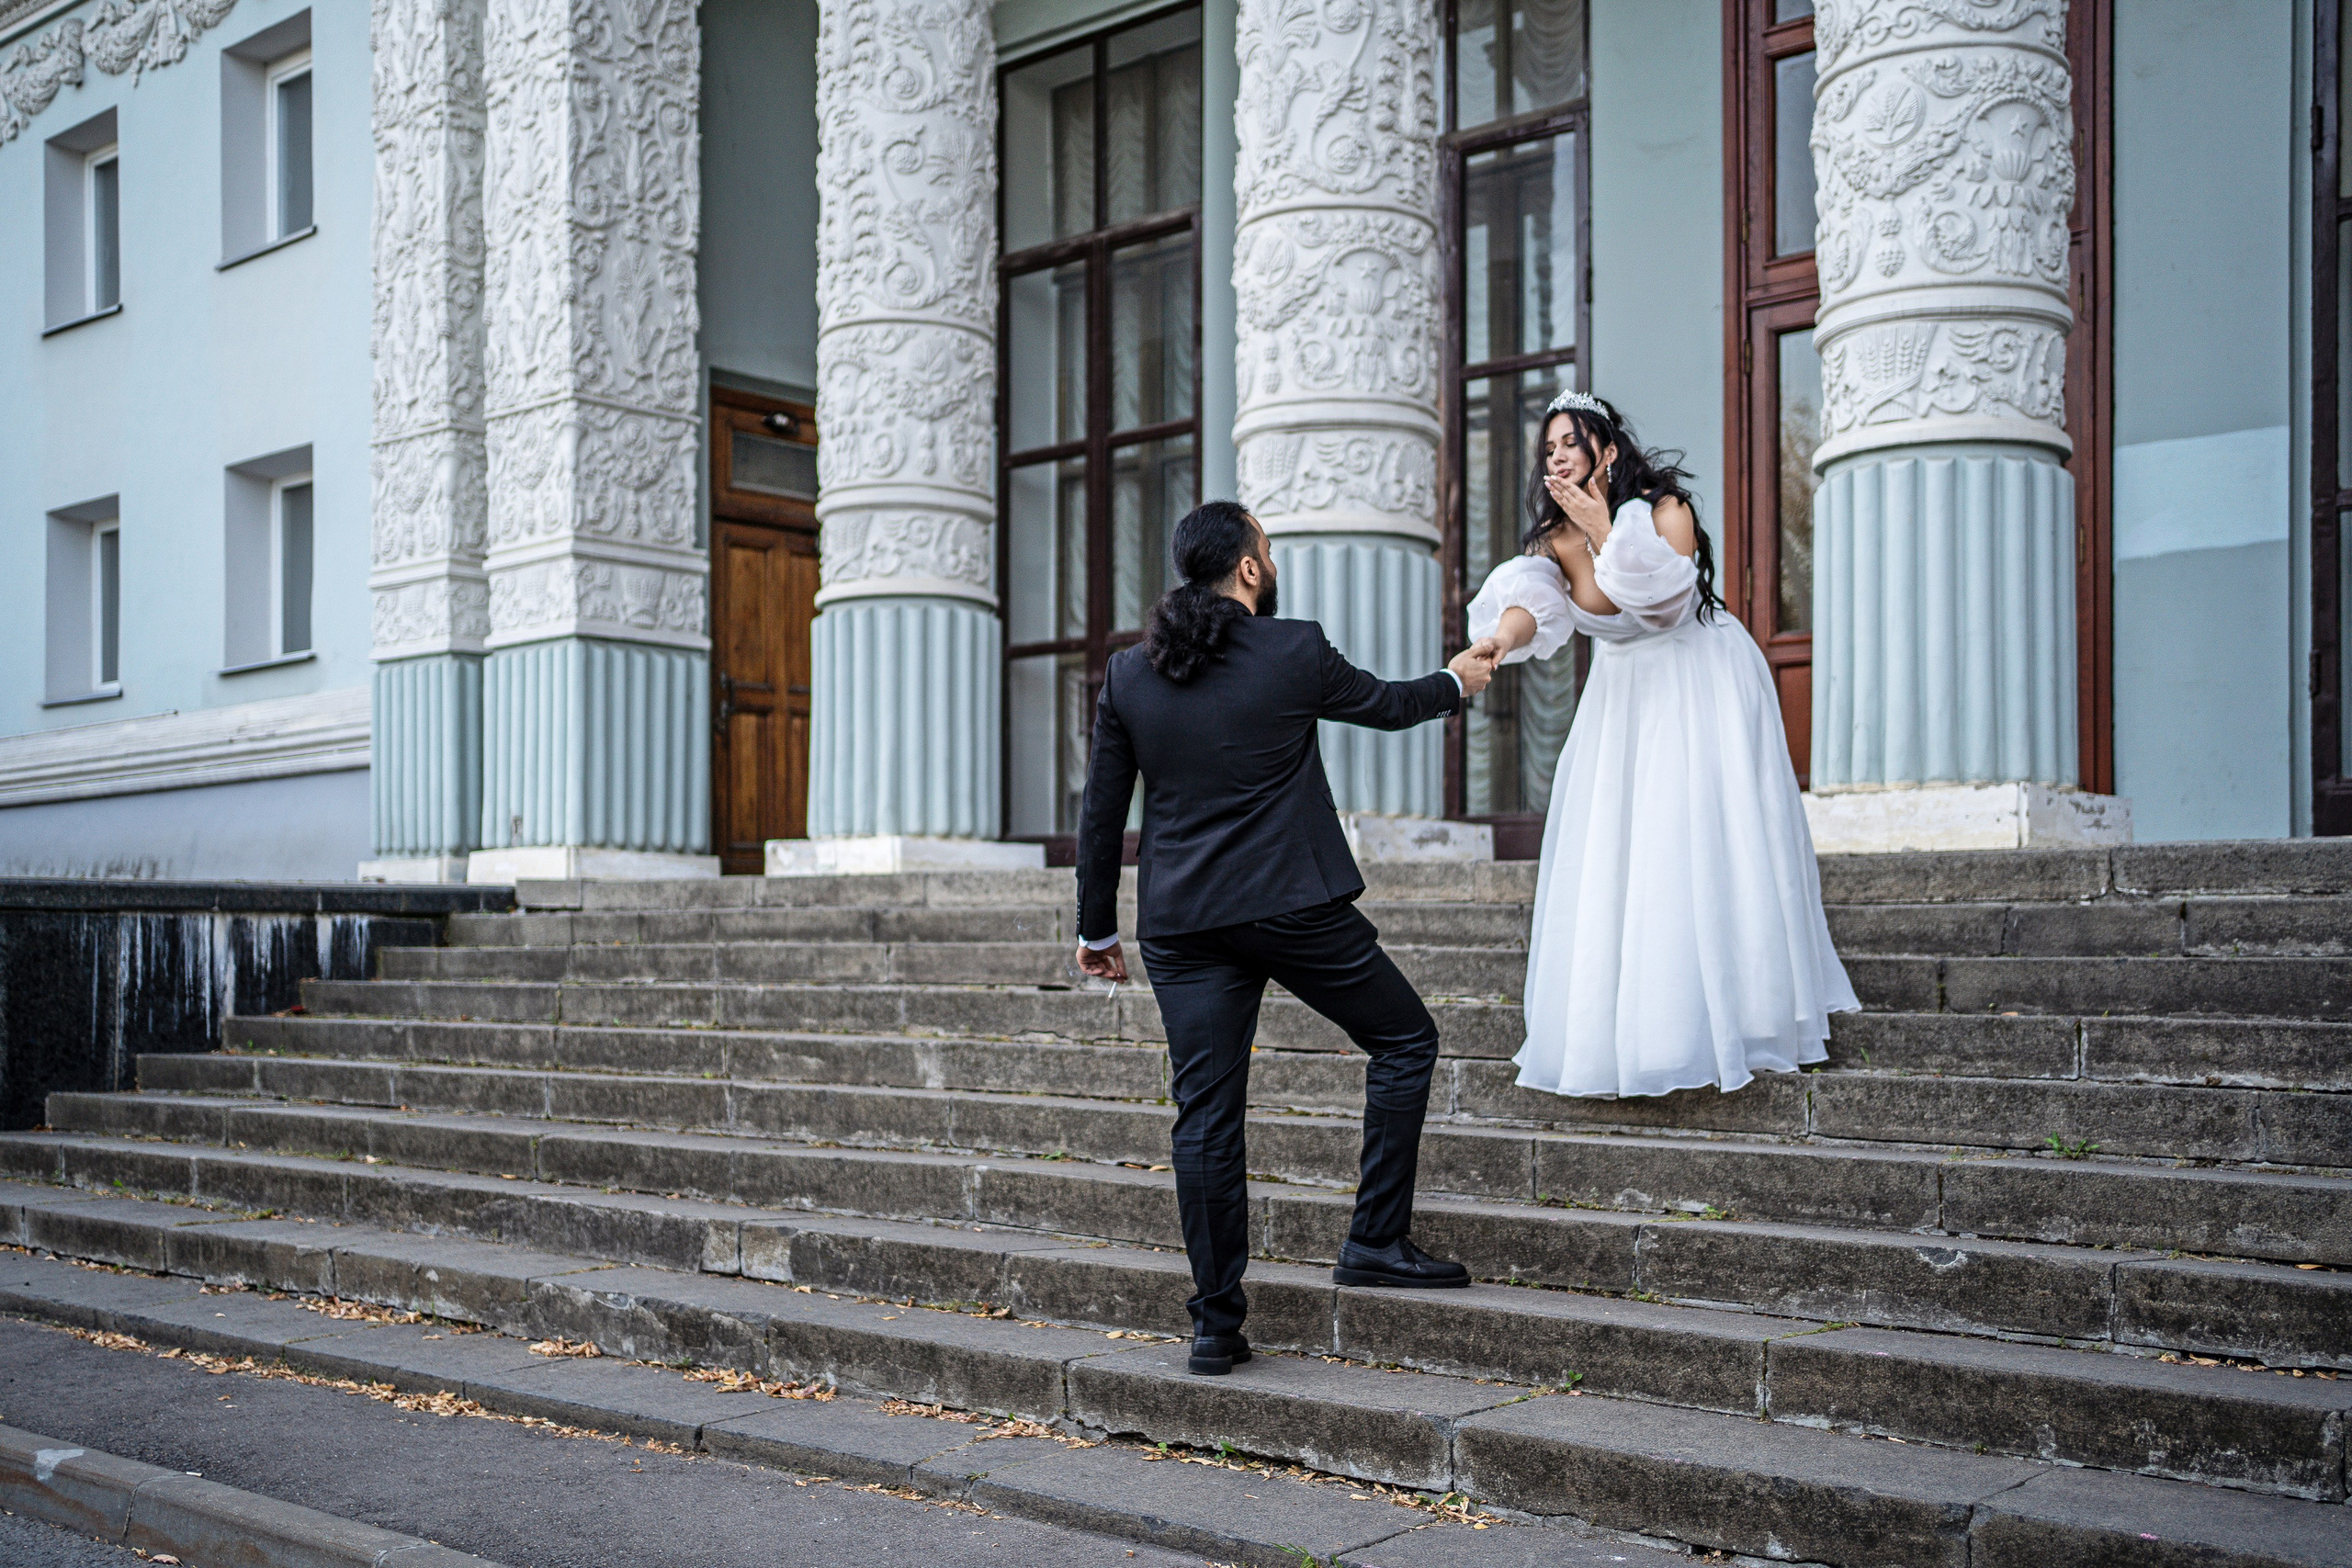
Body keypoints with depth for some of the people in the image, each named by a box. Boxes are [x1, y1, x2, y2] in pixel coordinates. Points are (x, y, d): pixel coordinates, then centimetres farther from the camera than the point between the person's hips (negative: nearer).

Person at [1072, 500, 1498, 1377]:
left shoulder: (1128, 672, 6)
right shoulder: (1295, 651, -4)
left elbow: (1100, 811, 9)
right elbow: (1385, 705, 14)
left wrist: (1096, 927, 18)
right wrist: (1456, 682, 35)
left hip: (1179, 924, 4)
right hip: (1294, 905, -4)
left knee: (1205, 1116, 6)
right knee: (1405, 1042, 15)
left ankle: (1216, 1323, 9)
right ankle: (1376, 1241, 12)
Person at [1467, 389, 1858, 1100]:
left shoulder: (1665, 508, -16)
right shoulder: (1555, 536, -4)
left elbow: (1665, 602, -28)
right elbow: (1527, 603, -24)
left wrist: (1607, 532, -32)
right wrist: (1495, 643, -46)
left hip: (1702, 690, -4)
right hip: (1624, 696, 5)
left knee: (1707, 852, -7)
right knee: (1609, 855, 0)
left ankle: (1734, 1020, 5)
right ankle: (1621, 1036, 7)